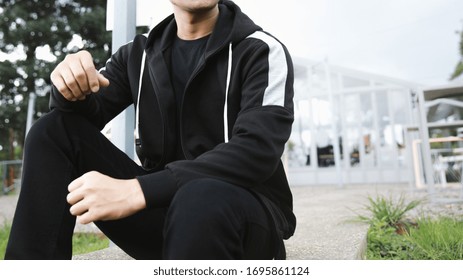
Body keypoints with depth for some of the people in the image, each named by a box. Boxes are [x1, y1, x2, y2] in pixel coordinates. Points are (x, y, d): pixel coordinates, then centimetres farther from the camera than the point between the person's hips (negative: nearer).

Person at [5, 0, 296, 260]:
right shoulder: (138, 54, 8)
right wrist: (72, 90, -20)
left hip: (245, 214, -3)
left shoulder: (262, 51, -7)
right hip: (165, 204, 4)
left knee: (201, 199, -39)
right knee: (55, 129, -5)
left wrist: (138, 190, -29)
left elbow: (257, 152, -22)